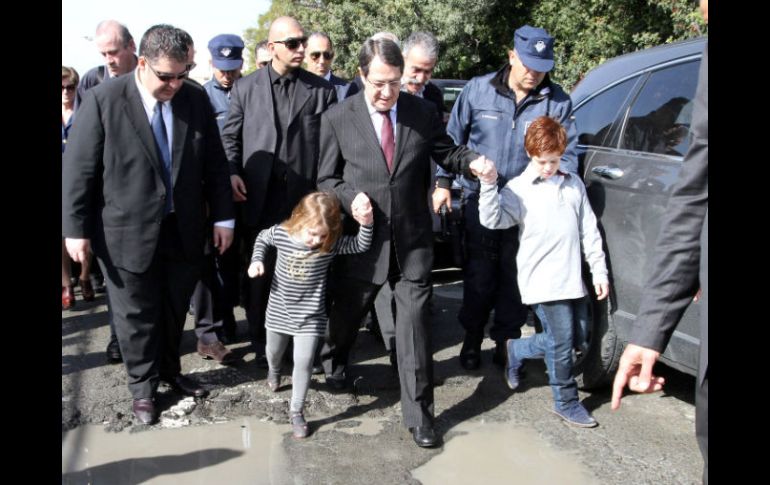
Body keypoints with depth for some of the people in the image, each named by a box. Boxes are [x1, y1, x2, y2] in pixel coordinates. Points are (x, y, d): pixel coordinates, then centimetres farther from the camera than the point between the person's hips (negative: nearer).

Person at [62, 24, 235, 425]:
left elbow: (214, 163, 3)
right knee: (136, 315, 12)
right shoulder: (103, 100, -14)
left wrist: (223, 217, 3)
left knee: (175, 309, 18)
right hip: (128, 231, -3)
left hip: (183, 230, 3)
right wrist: (75, 228, -8)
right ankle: (143, 386, 32)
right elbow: (77, 169, -9)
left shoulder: (196, 98, -3)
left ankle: (170, 370, 42)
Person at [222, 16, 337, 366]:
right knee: (260, 273, 11)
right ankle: (261, 343, 26)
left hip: (305, 198, 0)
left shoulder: (322, 90, 4)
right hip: (260, 197, 1)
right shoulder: (245, 87, 7)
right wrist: (232, 173, -7)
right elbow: (230, 136, 9)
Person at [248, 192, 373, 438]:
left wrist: (366, 225, -36)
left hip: (310, 314, -2)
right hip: (280, 309, 2)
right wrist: (257, 260, -8)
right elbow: (262, 238, 5)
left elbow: (360, 246, -20)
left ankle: (296, 410, 10)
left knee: (303, 361, -8)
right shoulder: (280, 233, -15)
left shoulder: (331, 244, -19)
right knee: (274, 351, 25)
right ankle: (274, 370, 62)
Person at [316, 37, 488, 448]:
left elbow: (446, 152, 10)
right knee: (346, 313, 20)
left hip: (412, 240, 0)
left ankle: (418, 414, 13)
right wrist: (350, 197, -17)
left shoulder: (422, 112, 0)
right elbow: (326, 178, 2)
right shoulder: (337, 118, -4)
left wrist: (473, 161, -11)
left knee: (413, 327, 0)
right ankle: (333, 361, 54)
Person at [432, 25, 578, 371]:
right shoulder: (478, 90, -1)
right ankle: (472, 339, 27)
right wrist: (443, 182, 2)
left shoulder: (557, 102, -1)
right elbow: (453, 139, 5)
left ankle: (505, 342, 25)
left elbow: (567, 151, 3)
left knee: (515, 279, 9)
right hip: (480, 201, 0)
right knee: (479, 276, 7)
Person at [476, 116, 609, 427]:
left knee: (579, 339, 13)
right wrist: (489, 185, -30)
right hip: (542, 281, -6)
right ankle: (566, 403, 18)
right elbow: (491, 219, -16)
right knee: (562, 342, -3)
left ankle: (516, 350, 32)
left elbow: (588, 230, 13)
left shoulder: (574, 184, 12)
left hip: (573, 278, 6)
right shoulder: (518, 189, -2)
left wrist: (599, 271, 10)